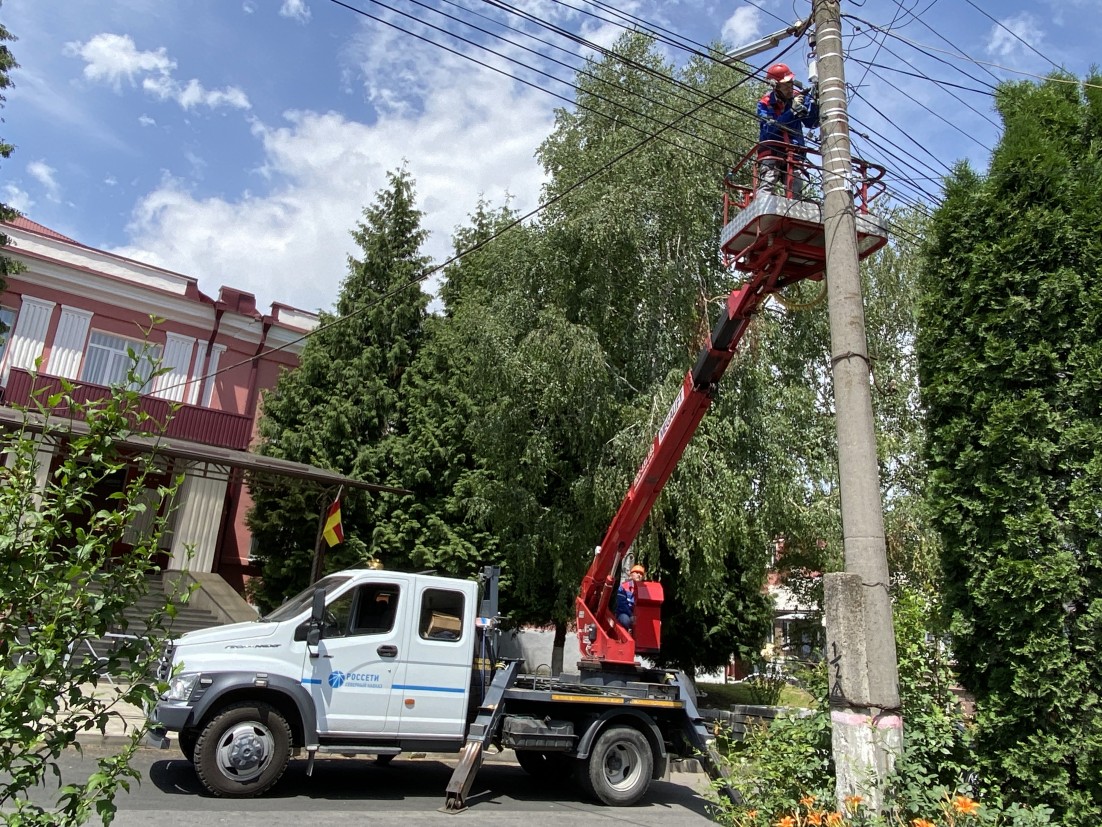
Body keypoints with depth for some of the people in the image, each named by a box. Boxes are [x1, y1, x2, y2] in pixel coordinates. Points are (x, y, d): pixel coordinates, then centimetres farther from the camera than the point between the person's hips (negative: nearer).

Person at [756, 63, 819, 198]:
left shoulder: (799, 97, 4)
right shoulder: (766, 103, -4)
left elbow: (812, 124, 1)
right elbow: (770, 127, -19)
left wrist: (814, 103, -14)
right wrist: (792, 111, -23)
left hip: (794, 151, 4)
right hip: (772, 150, -4)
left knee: (795, 192, -1)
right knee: (767, 185, -20)